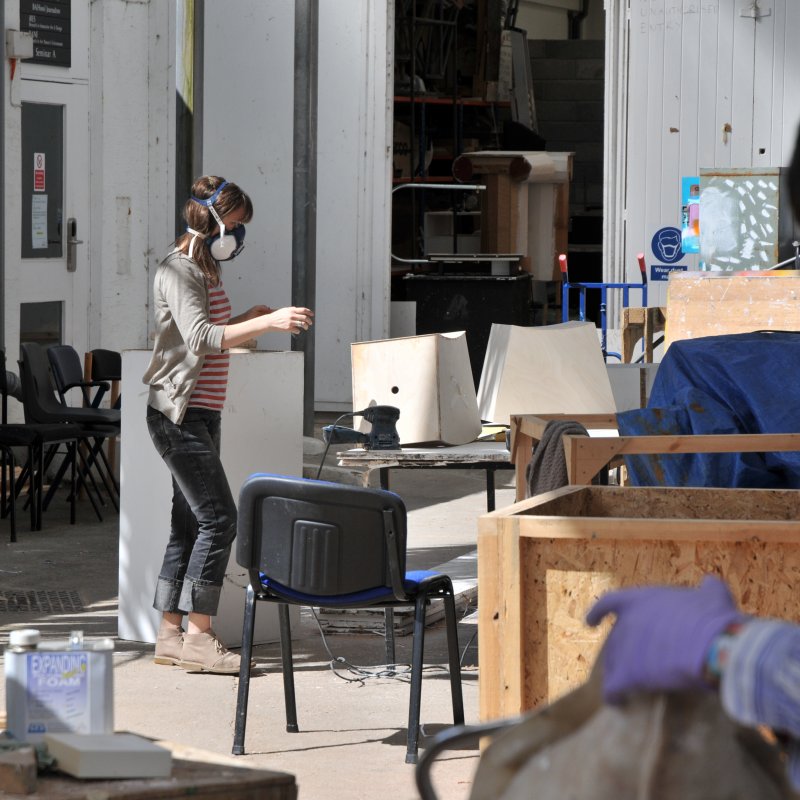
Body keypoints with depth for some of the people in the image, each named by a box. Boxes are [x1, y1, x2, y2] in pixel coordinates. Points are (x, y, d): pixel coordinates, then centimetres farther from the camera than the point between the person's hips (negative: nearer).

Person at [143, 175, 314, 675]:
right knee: (218, 519, -13)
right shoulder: (177, 273, -15)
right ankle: (198, 638, -11)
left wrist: (247, 319, 13)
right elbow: (201, 338, -29)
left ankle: (171, 635, 12)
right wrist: (267, 323, -35)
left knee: (191, 524, 9)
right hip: (178, 413, -10)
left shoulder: (207, 270, 15)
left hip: (201, 414, 10)